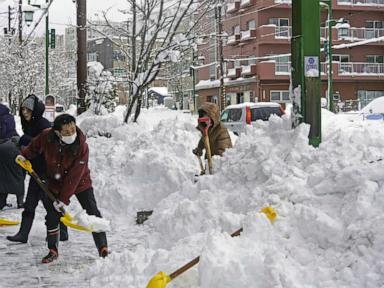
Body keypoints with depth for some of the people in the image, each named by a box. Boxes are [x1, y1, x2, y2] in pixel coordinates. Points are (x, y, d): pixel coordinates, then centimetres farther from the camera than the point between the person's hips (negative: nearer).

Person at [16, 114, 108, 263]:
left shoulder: (82, 146, -31)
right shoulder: (46, 137, -23)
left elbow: (74, 176, -29)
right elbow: (35, 146, 6)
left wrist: (64, 199, -27)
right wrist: (24, 155, -6)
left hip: (80, 182, -3)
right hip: (55, 183, 3)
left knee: (93, 213, -8)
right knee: (52, 216, 5)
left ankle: (103, 249, 0)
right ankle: (53, 251, 21)